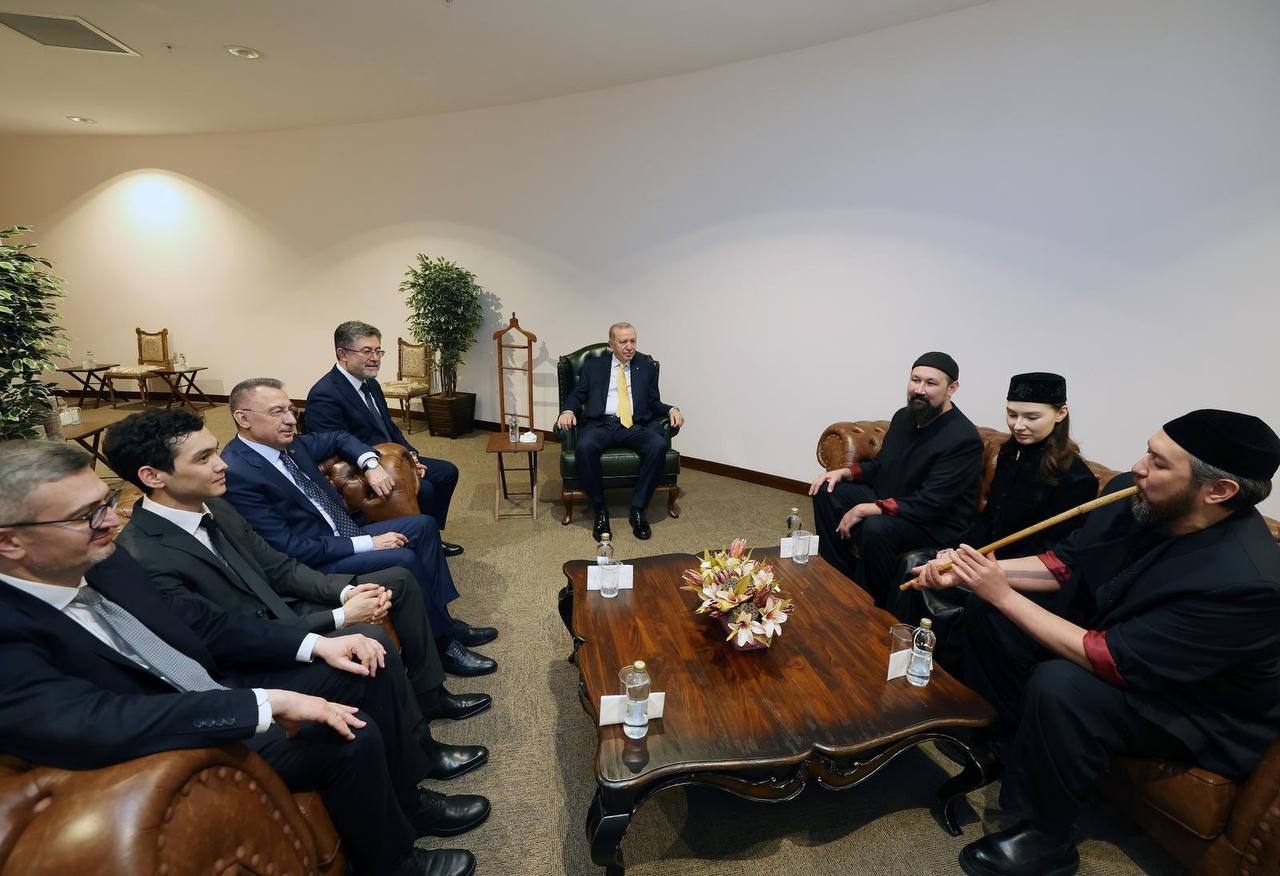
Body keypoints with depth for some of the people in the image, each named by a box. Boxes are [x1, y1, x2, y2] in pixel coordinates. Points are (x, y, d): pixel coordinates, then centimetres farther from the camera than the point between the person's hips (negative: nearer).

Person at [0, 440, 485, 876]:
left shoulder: (102, 562, -3)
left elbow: (202, 622, 3)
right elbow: (103, 723, -37)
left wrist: (316, 643, -7)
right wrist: (268, 704, -34)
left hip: (219, 692, 8)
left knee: (362, 673, 0)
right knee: (351, 738, -21)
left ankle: (404, 800, 20)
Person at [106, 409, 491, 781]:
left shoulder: (213, 506, 0)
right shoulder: (143, 559, -26)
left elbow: (280, 568, 6)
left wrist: (347, 590, -10)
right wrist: (340, 617, -23)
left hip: (281, 614, 9)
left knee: (398, 579, 7)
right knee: (371, 638, -31)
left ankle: (428, 694, 18)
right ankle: (418, 750, -6)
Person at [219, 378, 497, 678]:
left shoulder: (288, 444, 2)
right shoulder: (236, 473, -22)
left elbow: (338, 439, 22)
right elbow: (290, 550, -24)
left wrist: (370, 464, 1)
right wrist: (367, 544, -22)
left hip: (344, 535, 9)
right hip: (313, 564, -9)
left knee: (424, 525, 4)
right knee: (403, 559, -26)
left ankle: (443, 620, 7)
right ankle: (441, 644, -5)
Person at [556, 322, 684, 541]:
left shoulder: (647, 366, 18)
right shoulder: (593, 364, 16)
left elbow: (654, 402, 18)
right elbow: (577, 395, 14)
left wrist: (671, 410, -2)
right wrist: (568, 411, -8)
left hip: (635, 426, 1)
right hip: (601, 424, -1)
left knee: (659, 445, -31)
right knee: (585, 447, -35)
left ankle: (637, 510, -18)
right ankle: (600, 510, -16)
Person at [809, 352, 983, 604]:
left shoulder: (964, 439, -22)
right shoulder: (903, 417, 3)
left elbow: (929, 505, -28)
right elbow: (880, 465, 16)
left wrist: (866, 510, -28)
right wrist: (845, 472, -3)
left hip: (939, 524, -8)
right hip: (886, 500, 9)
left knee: (876, 527, -36)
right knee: (826, 492, -1)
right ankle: (843, 578, 4)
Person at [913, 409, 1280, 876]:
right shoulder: (1129, 497, -14)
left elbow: (1108, 660, -34)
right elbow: (1064, 562, -2)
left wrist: (1002, 593, -30)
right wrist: (972, 570, -15)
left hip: (1199, 708, -7)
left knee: (1058, 685, -33)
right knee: (986, 614, -3)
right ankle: (1007, 740, 14)